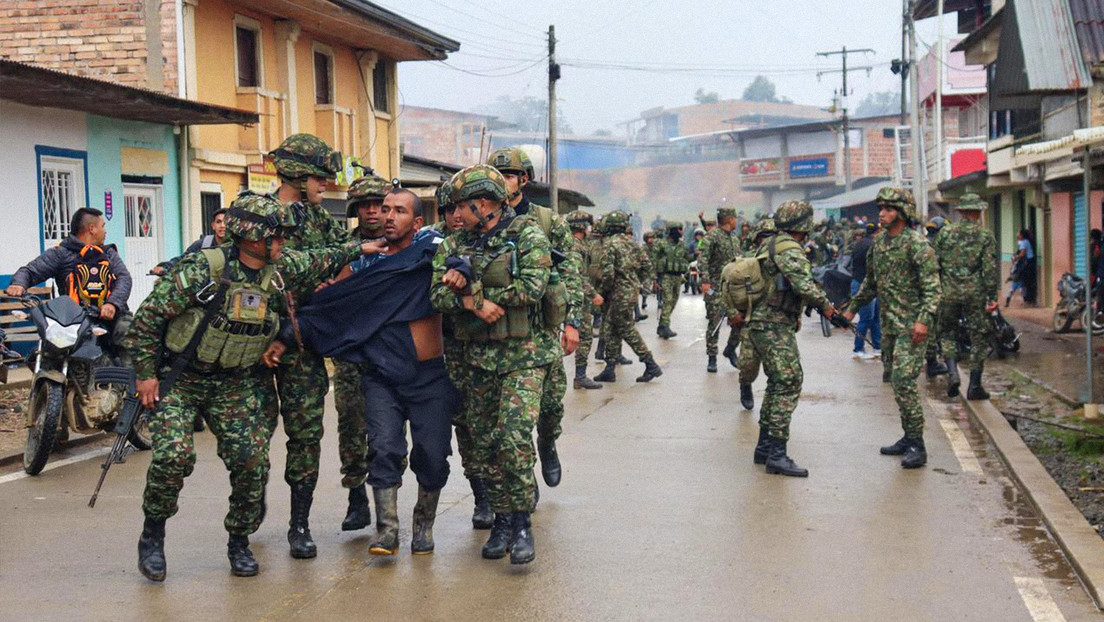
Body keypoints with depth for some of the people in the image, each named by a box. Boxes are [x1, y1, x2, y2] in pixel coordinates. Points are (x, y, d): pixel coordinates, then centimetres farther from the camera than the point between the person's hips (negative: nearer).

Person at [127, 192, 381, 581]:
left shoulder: (280, 270, -4)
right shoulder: (202, 271, -20)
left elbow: (319, 263, 17)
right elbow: (148, 316, -14)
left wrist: (361, 248, 15)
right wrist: (146, 374, -13)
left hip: (235, 385, 5)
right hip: (178, 380, -5)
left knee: (252, 461, -8)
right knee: (174, 455, -21)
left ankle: (239, 542, 14)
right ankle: (152, 535, 4)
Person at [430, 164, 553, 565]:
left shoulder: (528, 235, -5)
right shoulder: (455, 245, 10)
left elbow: (532, 288, -18)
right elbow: (438, 295, 0)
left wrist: (471, 288, -13)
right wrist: (474, 302, -20)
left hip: (524, 354, -5)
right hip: (480, 356, 6)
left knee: (514, 436, -18)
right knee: (484, 443, 8)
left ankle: (522, 523, -5)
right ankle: (501, 520, 22)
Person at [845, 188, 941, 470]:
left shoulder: (917, 244, -12)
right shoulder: (878, 243, 12)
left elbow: (932, 287, -16)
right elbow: (871, 281, 25)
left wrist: (923, 320, -26)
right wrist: (853, 308, 23)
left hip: (911, 325, -8)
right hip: (889, 324, 8)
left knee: (903, 380, -15)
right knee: (897, 382, 11)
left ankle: (917, 445, -10)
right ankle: (908, 438, 21)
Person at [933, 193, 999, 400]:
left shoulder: (945, 233, 4)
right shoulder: (986, 236, -2)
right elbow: (991, 269, -8)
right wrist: (993, 296, -4)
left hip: (949, 292, 2)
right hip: (976, 293, -2)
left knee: (948, 332, 17)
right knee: (979, 337, 7)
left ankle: (952, 372, -3)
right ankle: (974, 386, 7)